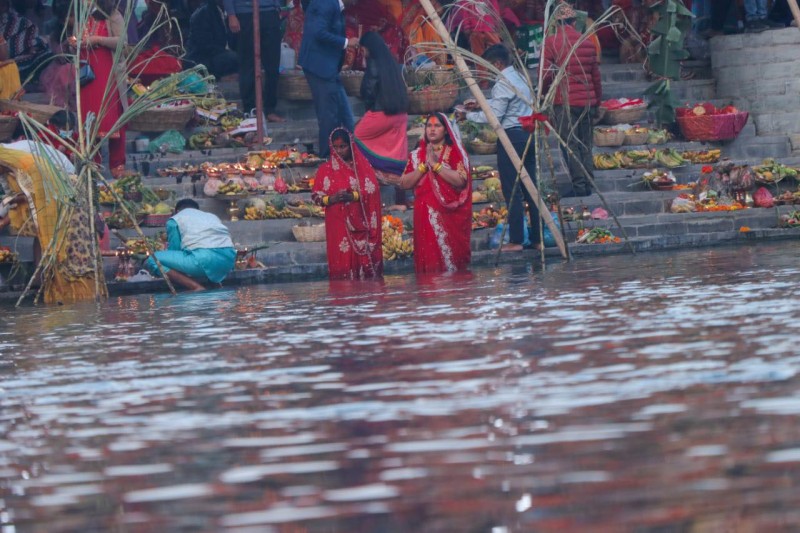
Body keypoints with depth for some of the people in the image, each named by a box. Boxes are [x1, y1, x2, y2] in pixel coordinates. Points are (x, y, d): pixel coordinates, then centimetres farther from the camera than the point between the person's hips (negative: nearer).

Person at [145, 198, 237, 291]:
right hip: (229, 259, 7)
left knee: (153, 260, 6)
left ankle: (196, 288, -10)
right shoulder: (212, 216, 32)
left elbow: (174, 249, 18)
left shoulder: (175, 220, 17)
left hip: (204, 259, -7)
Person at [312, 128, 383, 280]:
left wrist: (352, 196, -19)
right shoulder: (325, 170, 8)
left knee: (363, 260, -5)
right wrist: (331, 199, -15)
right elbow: (316, 196, 5)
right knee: (342, 261, -7)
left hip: (360, 223, 0)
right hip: (338, 224, 0)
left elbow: (372, 190, -3)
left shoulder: (362, 166, 6)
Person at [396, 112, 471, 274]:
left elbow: (460, 180, -11)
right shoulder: (417, 155, 13)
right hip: (425, 216, 3)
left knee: (449, 254, -8)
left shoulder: (455, 152, 4)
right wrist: (424, 166, -7)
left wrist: (436, 165, -11)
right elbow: (404, 183, 4)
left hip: (449, 215, -3)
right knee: (428, 257, -3)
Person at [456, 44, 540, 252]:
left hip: (512, 136, -9)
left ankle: (516, 240, -3)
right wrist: (480, 104, 27)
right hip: (528, 133, 9)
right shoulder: (521, 78, 13)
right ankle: (538, 237, 13)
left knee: (512, 190, -3)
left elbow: (494, 116, -17)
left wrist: (468, 115, -6)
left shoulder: (503, 84, -15)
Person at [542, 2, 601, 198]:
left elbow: (545, 75, -8)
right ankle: (588, 185, 11)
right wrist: (597, 100, 23)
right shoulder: (587, 42, 8)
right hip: (587, 101, 5)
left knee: (570, 145, -2)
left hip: (564, 101, -5)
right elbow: (596, 75, 14)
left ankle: (579, 186, -8)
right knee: (585, 145, 11)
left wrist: (543, 92, 10)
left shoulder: (551, 42, -7)